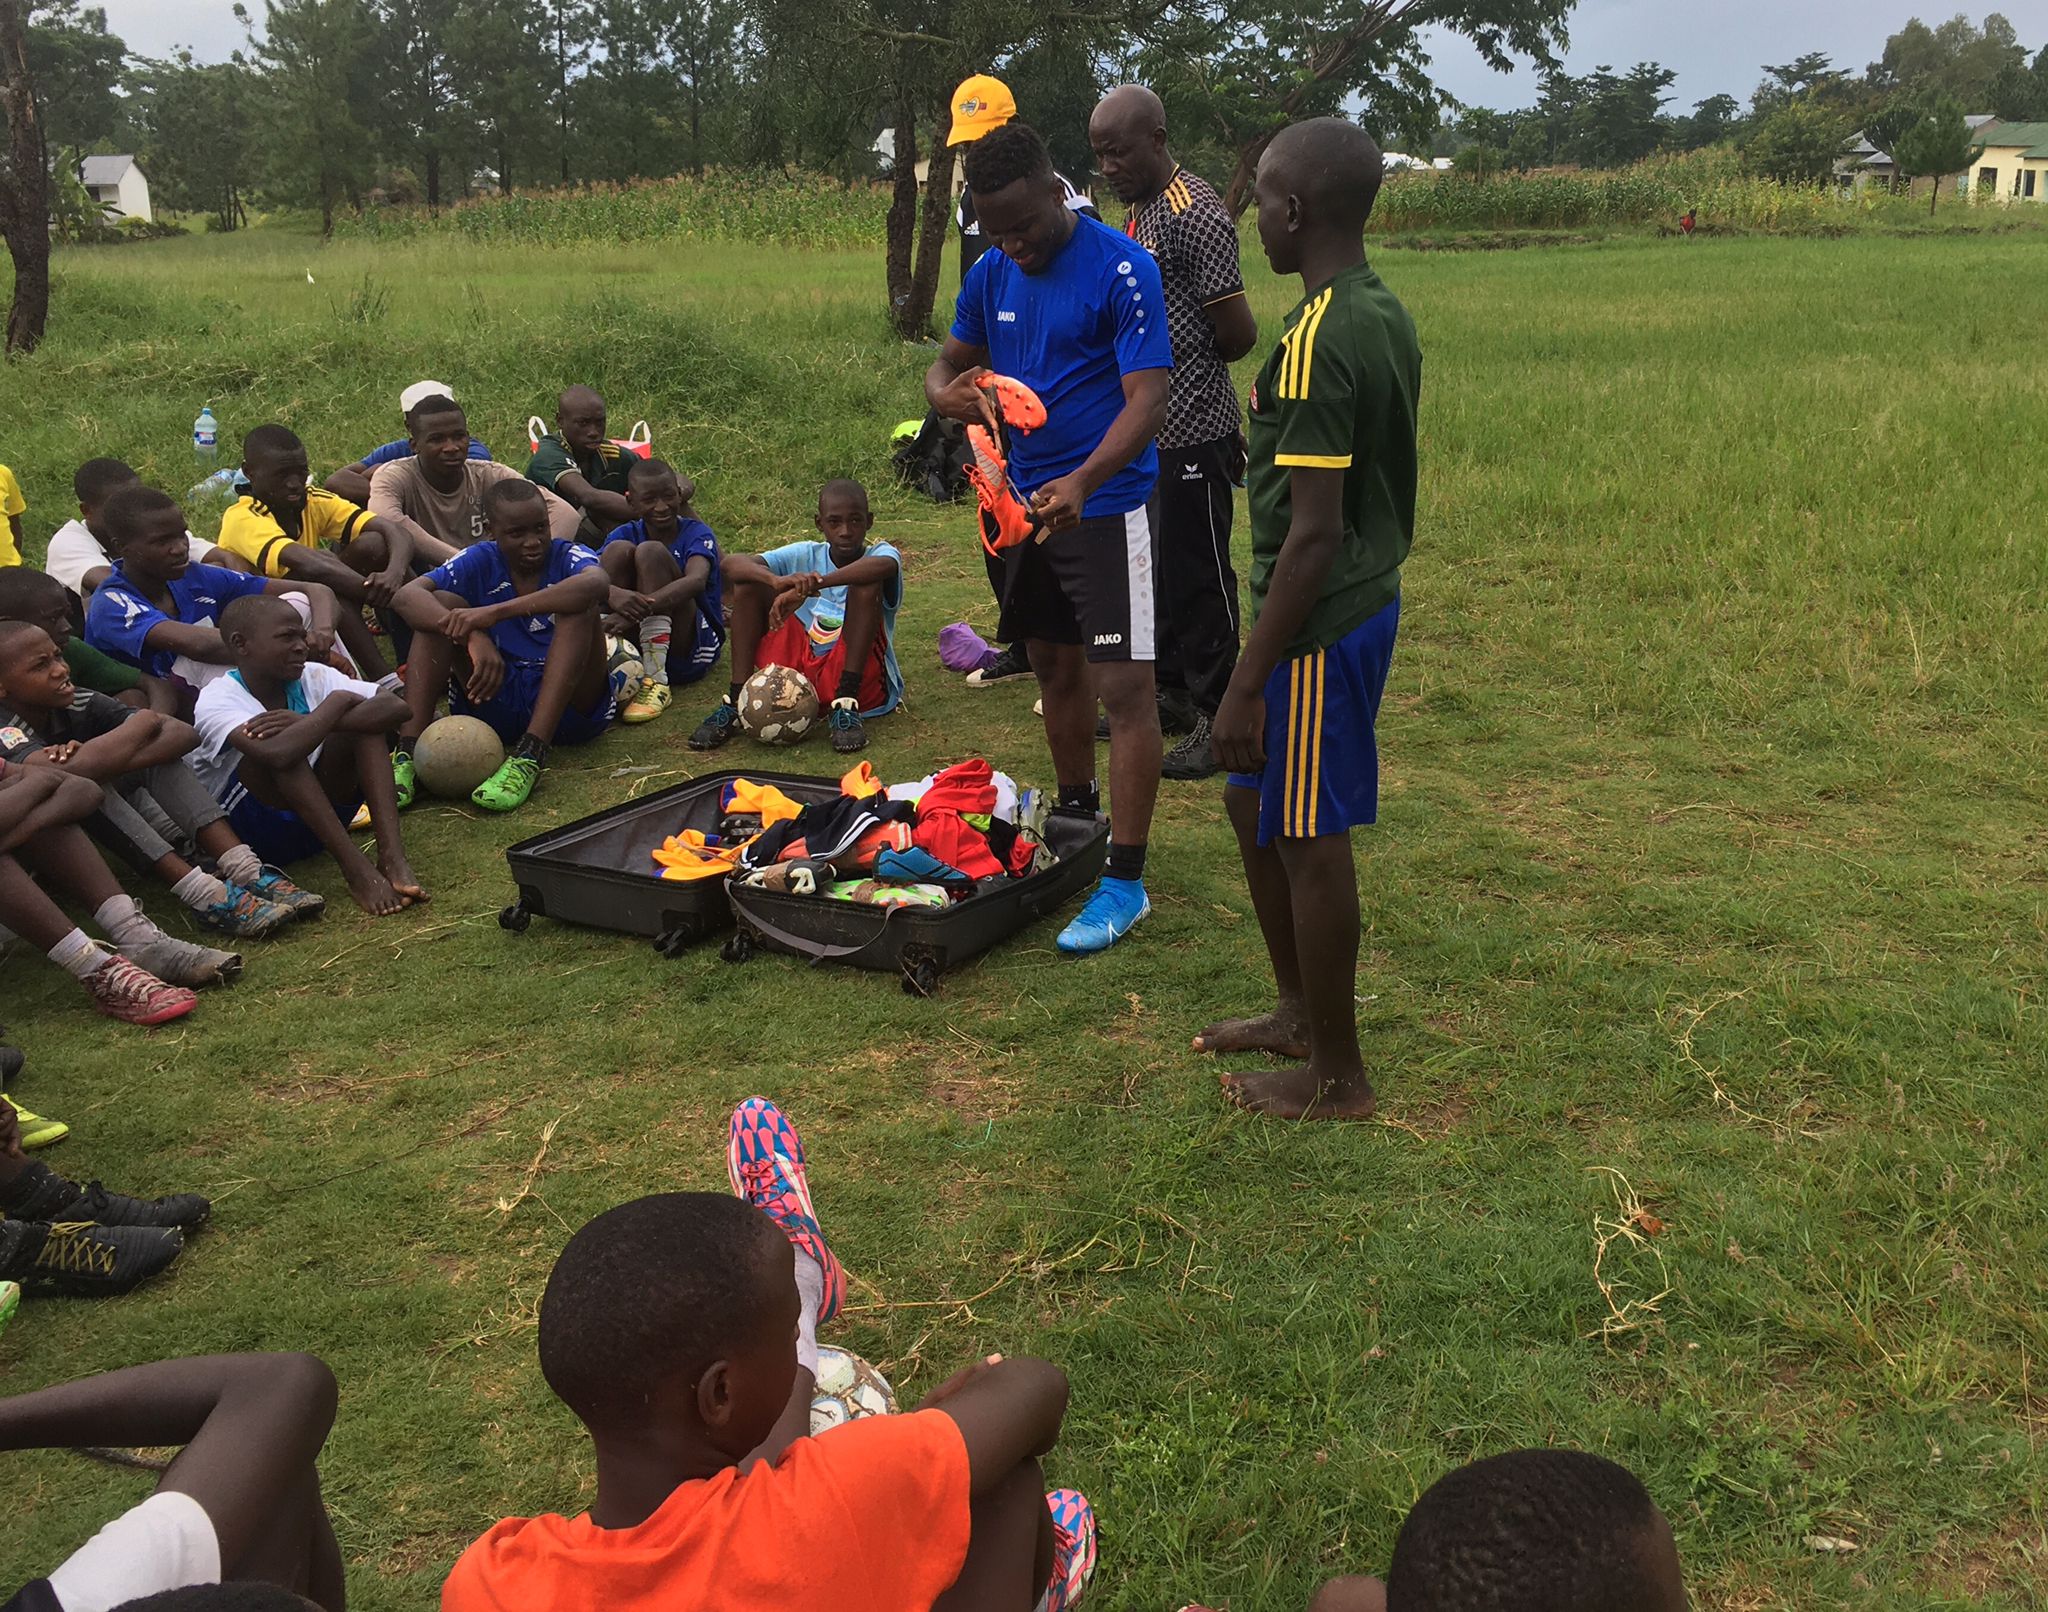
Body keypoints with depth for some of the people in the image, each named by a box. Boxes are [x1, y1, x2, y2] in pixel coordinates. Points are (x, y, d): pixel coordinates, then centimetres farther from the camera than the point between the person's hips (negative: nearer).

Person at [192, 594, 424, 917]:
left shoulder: (311, 677, -3)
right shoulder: (217, 700, -19)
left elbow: (397, 707, -17)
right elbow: (279, 754, -40)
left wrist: (311, 721, -29)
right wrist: (336, 703, -24)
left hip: (316, 818, 5)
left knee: (365, 718, -15)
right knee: (275, 746, -31)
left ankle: (391, 853, -28)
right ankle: (356, 868, -33)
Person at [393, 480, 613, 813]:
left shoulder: (567, 557, -6)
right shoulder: (479, 562, 1)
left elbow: (597, 583, -34)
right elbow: (408, 595, -16)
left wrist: (494, 613, -40)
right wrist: (474, 637, -35)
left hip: (569, 707, -2)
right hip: (497, 702, 3)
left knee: (580, 606, -24)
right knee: (442, 605, -11)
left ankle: (530, 757, -35)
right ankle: (407, 753, -24)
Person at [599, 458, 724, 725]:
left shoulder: (696, 534, -6)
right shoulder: (626, 534, 4)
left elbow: (696, 581, -30)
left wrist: (642, 608, -46)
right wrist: (613, 594, -43)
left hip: (690, 651, -3)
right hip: (632, 644, 3)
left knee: (650, 552, -21)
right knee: (619, 550, -14)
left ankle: (657, 680, -32)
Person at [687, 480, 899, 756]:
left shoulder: (880, 554, -4)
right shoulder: (806, 555, 5)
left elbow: (885, 566, -34)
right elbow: (732, 564, -11)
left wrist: (810, 585, -43)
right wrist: (778, 581, -34)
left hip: (857, 677, -3)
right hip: (798, 668, 3)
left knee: (867, 584, -24)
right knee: (749, 580, -6)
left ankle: (846, 706, -28)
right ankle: (735, 701, -11)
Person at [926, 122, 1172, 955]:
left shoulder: (1122, 270, -16)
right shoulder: (991, 274, 5)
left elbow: (1147, 400, -21)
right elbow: (948, 363, 13)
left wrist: (1082, 482, -37)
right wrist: (950, 394, -13)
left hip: (1105, 505, -7)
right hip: (1030, 498, 7)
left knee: (1123, 686, -8)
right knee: (1054, 666, 18)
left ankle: (1125, 882, -3)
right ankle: (1076, 818, 37)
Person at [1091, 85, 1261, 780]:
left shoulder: (1195, 215, -16)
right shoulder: (1138, 211, 13)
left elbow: (1238, 334, -17)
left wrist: (1182, 369, -2)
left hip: (1191, 435, -10)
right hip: (1146, 431, 10)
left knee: (1198, 575, -1)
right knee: (1154, 566, 18)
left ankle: (1218, 718, 10)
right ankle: (1171, 691, 32)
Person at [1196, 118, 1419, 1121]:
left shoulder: (1316, 342, -22)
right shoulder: (1386, 315, 8)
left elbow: (1314, 533, -24)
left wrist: (1246, 684, -21)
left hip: (1321, 625, -10)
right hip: (1372, 596, 10)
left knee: (1307, 840, 4)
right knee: (1254, 805, 21)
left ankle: (1336, 1076, 20)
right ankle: (1300, 1011, 36)